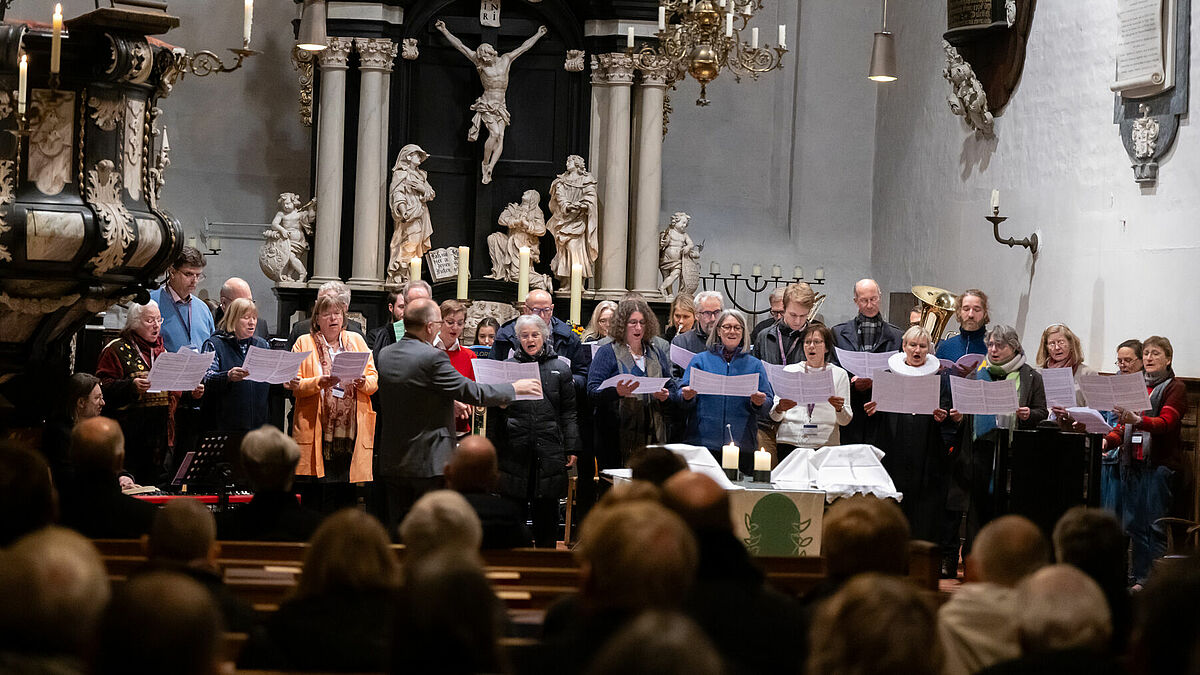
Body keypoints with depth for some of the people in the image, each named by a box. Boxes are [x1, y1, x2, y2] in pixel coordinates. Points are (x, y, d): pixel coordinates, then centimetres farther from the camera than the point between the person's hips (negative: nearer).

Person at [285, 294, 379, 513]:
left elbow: (374, 379, 12)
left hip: (351, 428, 2)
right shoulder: (304, 343, 7)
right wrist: (319, 382, -18)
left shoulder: (357, 340, 15)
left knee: (345, 494, 1)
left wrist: (364, 382, -10)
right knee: (317, 492, -6)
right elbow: (293, 384, -1)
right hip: (317, 429, -2)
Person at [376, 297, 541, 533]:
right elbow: (474, 393, -13)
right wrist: (515, 388, 2)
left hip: (391, 460, 7)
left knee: (396, 529, 9)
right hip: (428, 461, -6)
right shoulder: (432, 357, -17)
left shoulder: (385, 355, 5)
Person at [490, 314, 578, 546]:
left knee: (547, 510, 5)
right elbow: (495, 411, 11)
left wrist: (572, 448, 1)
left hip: (549, 449, 0)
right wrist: (492, 449, 5)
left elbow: (568, 412, 8)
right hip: (515, 450, 0)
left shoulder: (560, 368, 8)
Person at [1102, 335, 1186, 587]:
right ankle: (1137, 577, 9)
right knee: (1132, 523, 3)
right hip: (1132, 463, 6)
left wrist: (1137, 420, -34)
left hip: (1160, 464, -6)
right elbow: (1123, 426, 19)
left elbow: (1166, 422, -16)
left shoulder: (1175, 388, 1)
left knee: (1154, 524, -9)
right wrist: (1107, 440, -3)